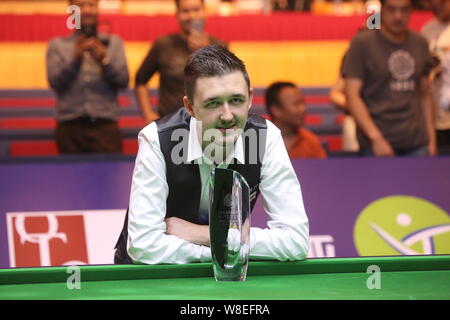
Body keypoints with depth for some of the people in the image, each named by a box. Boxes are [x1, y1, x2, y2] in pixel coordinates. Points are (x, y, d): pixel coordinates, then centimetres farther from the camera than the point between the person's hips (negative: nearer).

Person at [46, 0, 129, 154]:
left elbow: (123, 81, 2)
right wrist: (76, 58, -17)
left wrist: (103, 60, -15)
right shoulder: (57, 45, 11)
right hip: (70, 127, 0)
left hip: (105, 125, 0)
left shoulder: (114, 43, 13)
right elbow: (55, 81, -3)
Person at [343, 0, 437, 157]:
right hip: (377, 144, -4)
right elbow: (352, 95, -7)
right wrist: (376, 138, -16)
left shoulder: (420, 44, 13)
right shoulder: (362, 43, -2)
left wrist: (431, 138, 11)